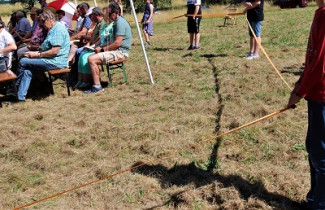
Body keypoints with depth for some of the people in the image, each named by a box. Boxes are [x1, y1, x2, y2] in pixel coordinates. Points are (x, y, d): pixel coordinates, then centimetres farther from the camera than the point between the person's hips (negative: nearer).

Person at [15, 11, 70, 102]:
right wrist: (36, 52, 10)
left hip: (55, 62, -10)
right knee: (27, 71, 0)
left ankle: (15, 86, 12)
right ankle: (20, 97, -1)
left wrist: (38, 55, -13)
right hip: (51, 60, 10)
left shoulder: (58, 29, -15)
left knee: (23, 62, -8)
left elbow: (55, 51, -22)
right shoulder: (53, 30, 19)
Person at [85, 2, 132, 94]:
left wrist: (103, 49, -13)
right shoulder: (117, 22, 19)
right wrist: (101, 47, 11)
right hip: (116, 50, 11)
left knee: (91, 59, -21)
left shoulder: (120, 23, -14)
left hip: (120, 52, -11)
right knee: (91, 57, 8)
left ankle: (97, 86, -16)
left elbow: (118, 43, -22)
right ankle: (93, 82, 5)